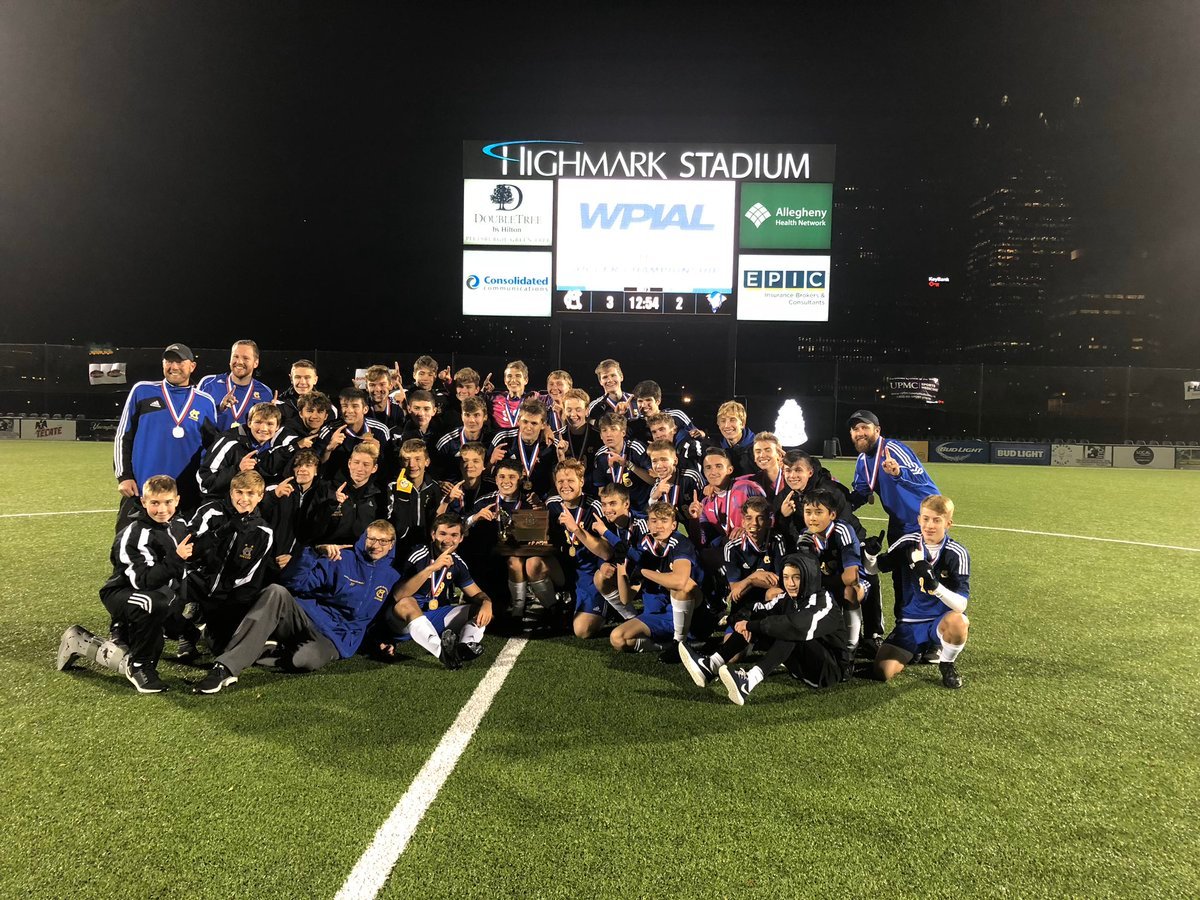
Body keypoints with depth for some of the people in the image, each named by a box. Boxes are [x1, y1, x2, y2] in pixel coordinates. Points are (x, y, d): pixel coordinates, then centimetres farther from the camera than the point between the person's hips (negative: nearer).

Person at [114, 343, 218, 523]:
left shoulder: (205, 403, 7)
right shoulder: (142, 391, 5)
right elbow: (123, 436, 7)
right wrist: (123, 476, -1)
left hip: (188, 495, 1)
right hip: (140, 491, -1)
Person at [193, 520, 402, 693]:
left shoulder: (392, 578, 12)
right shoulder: (341, 560, 8)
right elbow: (297, 584, 1)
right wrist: (313, 553, -12)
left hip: (337, 639, -1)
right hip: (308, 617, 1)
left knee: (304, 660, -38)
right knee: (277, 592, -32)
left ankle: (280, 653, 1)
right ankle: (226, 667, -38)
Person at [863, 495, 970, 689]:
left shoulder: (957, 554, -14)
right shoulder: (908, 543, -5)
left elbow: (960, 605, -22)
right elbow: (872, 568, 5)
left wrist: (935, 585, -40)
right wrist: (869, 553, -18)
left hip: (940, 621, -2)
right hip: (909, 622, 2)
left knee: (958, 621, -38)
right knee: (882, 672, -16)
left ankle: (947, 664, -4)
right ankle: (921, 648, 17)